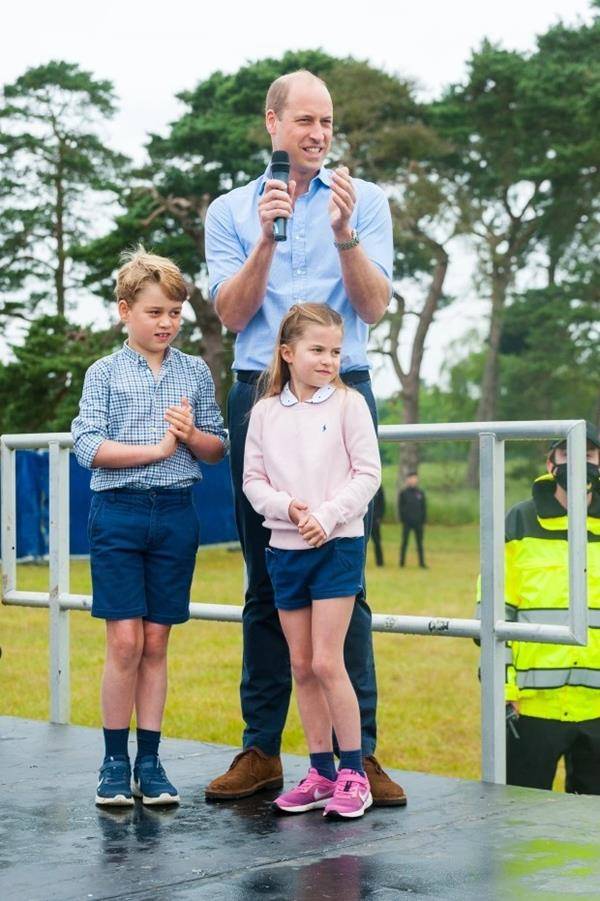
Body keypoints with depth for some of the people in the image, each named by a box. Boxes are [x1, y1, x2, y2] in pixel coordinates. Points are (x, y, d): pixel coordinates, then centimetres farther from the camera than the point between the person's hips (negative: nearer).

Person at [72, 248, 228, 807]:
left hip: (175, 514, 3)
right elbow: (88, 446, -9)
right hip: (118, 513, -2)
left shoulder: (195, 373, 9)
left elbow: (218, 450, 11)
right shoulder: (105, 374, 1)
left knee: (156, 642, 6)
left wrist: (192, 435, -10)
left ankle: (149, 762, 14)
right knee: (125, 641, -4)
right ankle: (115, 762, 8)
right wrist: (157, 449, -14)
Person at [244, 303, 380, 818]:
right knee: (301, 665, 8)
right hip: (285, 548, 4)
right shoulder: (265, 412, 6)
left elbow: (368, 473, -5)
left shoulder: (349, 404, -3)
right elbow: (253, 479, 6)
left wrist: (326, 516, -15)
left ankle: (353, 774, 2)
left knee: (327, 663, -9)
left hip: (338, 545, -4)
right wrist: (286, 506, -12)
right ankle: (321, 772, 18)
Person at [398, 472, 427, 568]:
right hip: (407, 522, -2)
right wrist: (402, 519, -8)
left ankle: (422, 563, 6)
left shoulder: (420, 492, 7)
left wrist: (424, 520, 1)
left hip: (418, 522, 2)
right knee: (405, 542, 1)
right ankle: (402, 562, 5)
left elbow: (424, 507, 9)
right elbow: (400, 507, 1)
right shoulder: (403, 493, 2)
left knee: (420, 543, 4)